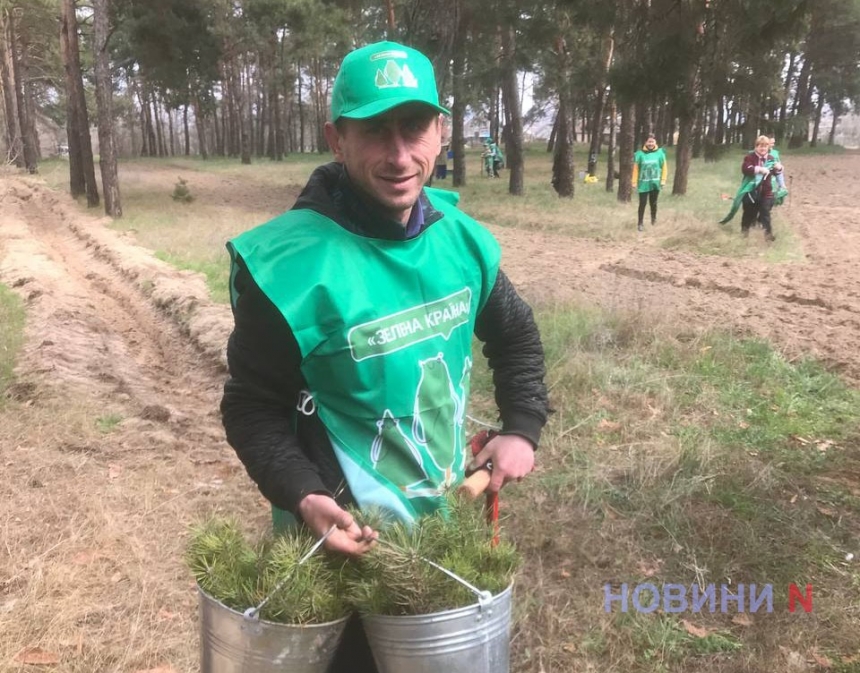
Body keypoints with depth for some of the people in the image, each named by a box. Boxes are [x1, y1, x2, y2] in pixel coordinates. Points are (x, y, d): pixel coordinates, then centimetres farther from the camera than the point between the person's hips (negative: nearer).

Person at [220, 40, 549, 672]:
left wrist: (523, 429, 2)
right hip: (346, 539, -5)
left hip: (448, 519, 6)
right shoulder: (290, 265, -23)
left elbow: (517, 337, 11)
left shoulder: (461, 238, -6)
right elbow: (254, 409, -14)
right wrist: (303, 497, -27)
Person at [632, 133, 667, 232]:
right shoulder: (640, 154, -7)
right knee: (642, 203, -1)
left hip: (655, 183, 1)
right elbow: (636, 169, -4)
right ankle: (640, 223, 8)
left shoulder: (660, 153, -4)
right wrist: (634, 182, -7)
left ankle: (653, 218, 36)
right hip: (643, 183, -1)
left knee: (653, 202, 13)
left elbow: (664, 167, 1)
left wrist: (663, 180, -4)